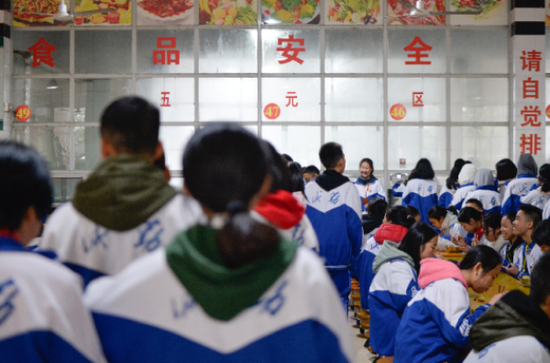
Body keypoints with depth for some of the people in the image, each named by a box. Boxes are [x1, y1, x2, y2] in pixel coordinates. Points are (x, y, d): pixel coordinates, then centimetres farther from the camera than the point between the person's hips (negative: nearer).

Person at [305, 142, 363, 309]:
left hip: (312, 258, 3)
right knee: (340, 299, 4)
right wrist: (353, 254, 7)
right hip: (339, 259, -3)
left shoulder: (309, 188, 3)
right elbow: (355, 225, -5)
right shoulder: (348, 188, -6)